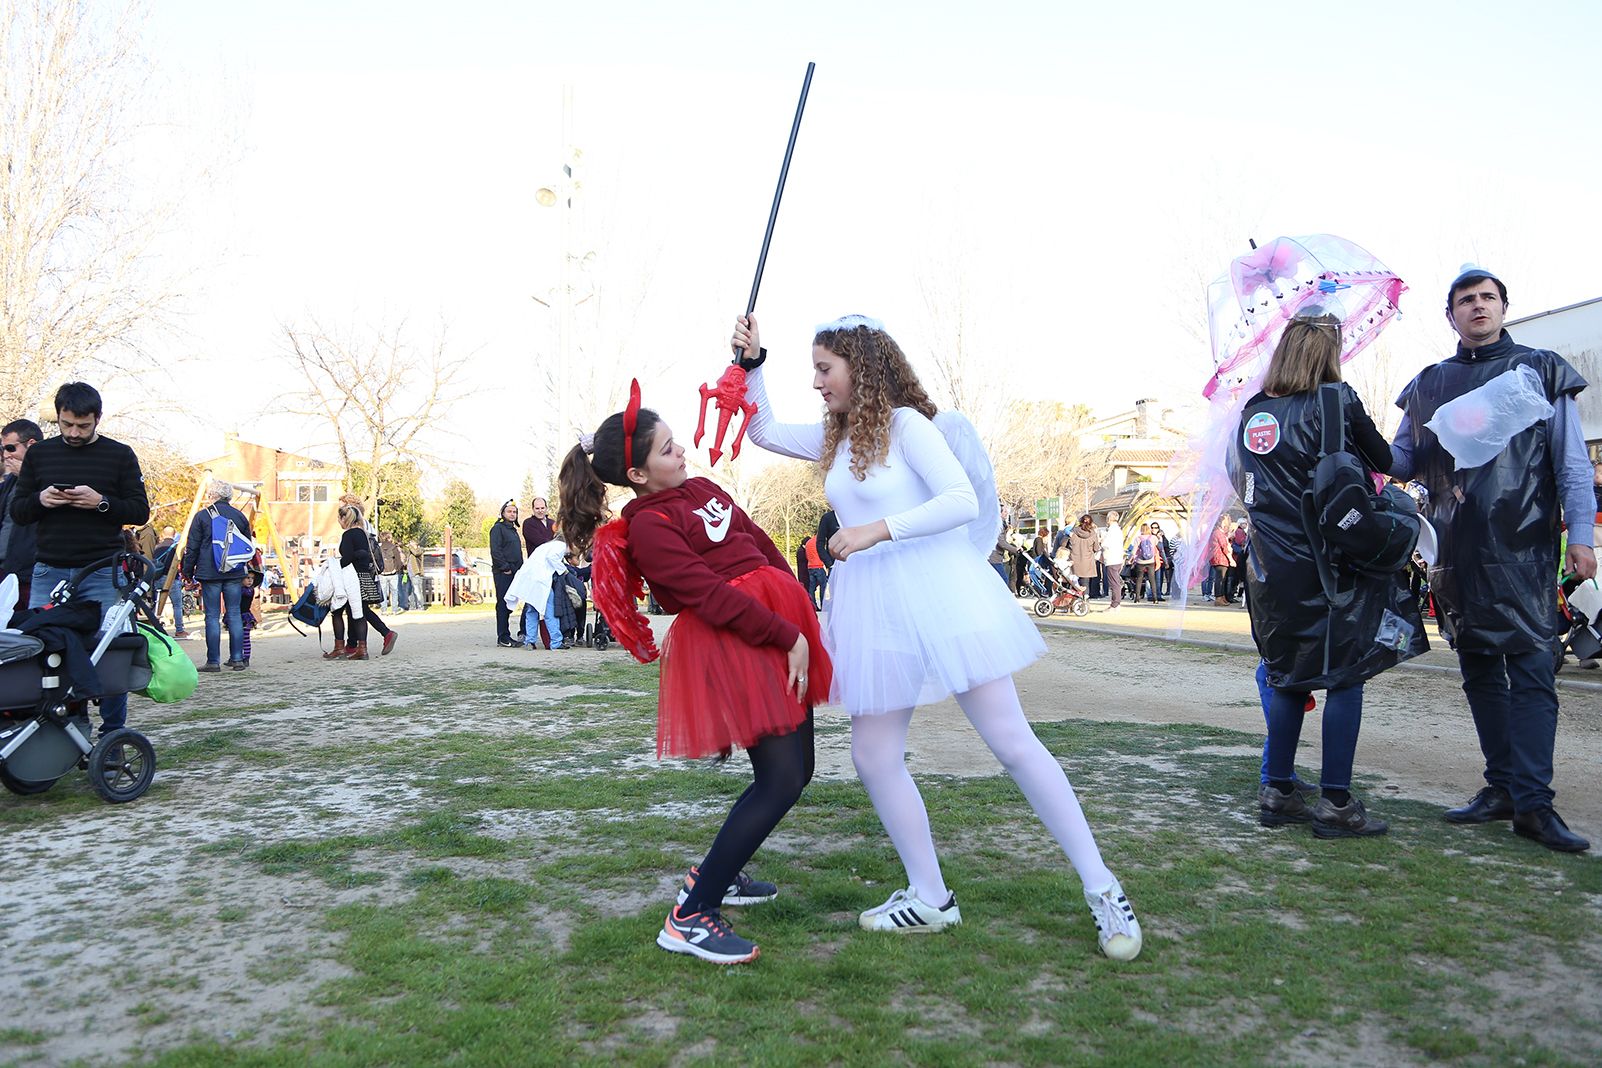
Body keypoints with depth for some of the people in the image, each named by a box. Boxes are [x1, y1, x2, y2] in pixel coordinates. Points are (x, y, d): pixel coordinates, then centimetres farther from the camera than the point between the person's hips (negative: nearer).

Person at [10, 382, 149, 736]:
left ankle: (112, 734, 10)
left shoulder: (119, 455, 4)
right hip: (48, 573, 2)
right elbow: (16, 510, 12)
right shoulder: (39, 454, 10)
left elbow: (140, 511, 2)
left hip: (102, 574, -2)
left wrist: (101, 503, -16)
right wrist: (40, 500, -10)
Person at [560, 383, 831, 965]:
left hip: (781, 626, 9)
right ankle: (690, 917, -7)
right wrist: (789, 637, -17)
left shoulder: (702, 489, 16)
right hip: (730, 646, -9)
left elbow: (764, 547, 18)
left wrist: (806, 612, 13)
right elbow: (711, 595, -17)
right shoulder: (648, 528, -10)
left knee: (796, 769, 13)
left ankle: (715, 872, 31)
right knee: (780, 780, -14)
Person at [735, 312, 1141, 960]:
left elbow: (963, 500, -16)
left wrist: (878, 530, -23)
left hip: (935, 593, -7)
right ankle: (930, 899, 20)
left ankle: (1102, 889, 6)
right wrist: (751, 363, 9)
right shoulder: (832, 438, 14)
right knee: (873, 758, 5)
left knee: (1012, 742, -5)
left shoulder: (905, 423, -6)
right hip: (872, 608, 7)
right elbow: (763, 432, 21)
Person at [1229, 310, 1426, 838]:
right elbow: (1385, 462, 5)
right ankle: (1335, 803, 3)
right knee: (1346, 676, 2)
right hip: (1330, 562, -5)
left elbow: (1239, 477, 18)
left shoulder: (1251, 413, 6)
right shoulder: (1337, 401, -7)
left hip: (1271, 566, 5)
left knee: (1288, 675, 14)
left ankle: (1278, 792, 17)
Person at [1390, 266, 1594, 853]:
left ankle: (1533, 802, -9)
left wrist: (1581, 534, -6)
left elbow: (1572, 461, 5)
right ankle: (1502, 786, 14)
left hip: (1524, 546, -3)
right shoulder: (1428, 384, 17)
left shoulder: (1541, 370, 9)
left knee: (1531, 666, -9)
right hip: (1456, 551, 4)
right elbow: (1403, 459, 16)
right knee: (1479, 668, 6)